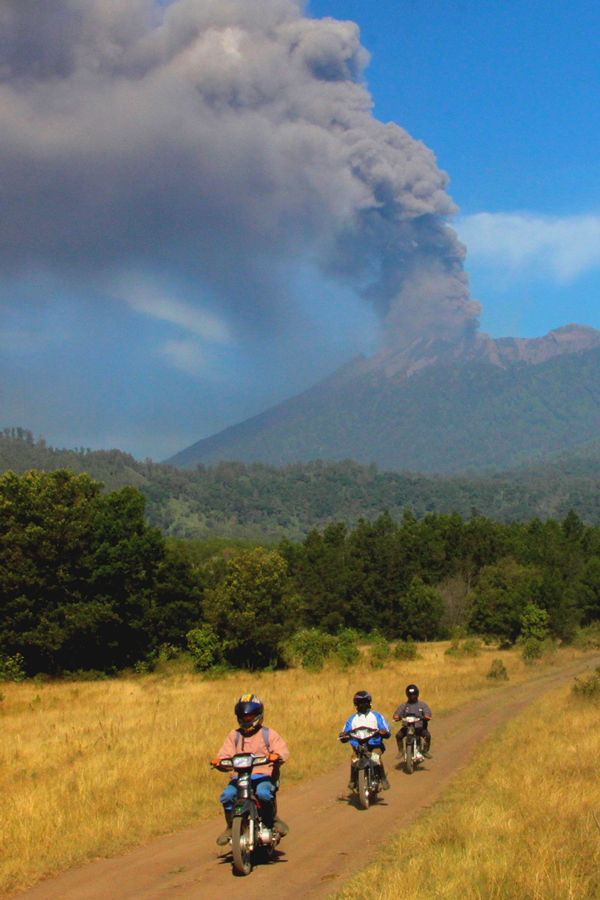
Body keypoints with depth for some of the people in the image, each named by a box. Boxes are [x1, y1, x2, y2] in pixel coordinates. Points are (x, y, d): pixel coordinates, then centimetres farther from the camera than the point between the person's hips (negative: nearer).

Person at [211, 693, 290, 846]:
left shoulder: (269, 734, 9)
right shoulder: (234, 736, 18)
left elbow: (284, 752, -1)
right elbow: (225, 754, 11)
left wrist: (277, 756, -25)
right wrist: (218, 760, -13)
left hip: (264, 776, -3)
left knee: (263, 793, -35)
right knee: (226, 796, -25)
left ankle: (273, 819, -6)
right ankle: (230, 827, -3)